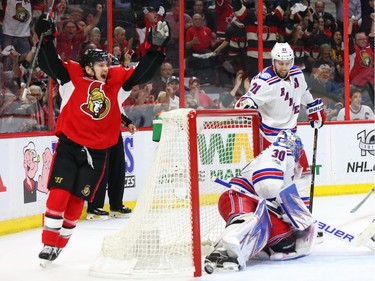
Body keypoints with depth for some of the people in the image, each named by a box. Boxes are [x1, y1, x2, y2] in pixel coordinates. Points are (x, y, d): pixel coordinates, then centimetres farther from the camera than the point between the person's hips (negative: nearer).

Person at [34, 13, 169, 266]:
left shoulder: (117, 80, 6)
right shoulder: (73, 76, -2)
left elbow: (142, 72, 6)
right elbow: (50, 63, -10)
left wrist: (157, 48, -3)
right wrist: (47, 38, -24)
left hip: (96, 154, 3)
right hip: (69, 146, -3)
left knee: (76, 201, 5)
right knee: (59, 195, -11)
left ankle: (59, 245, 17)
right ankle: (48, 243, -2)